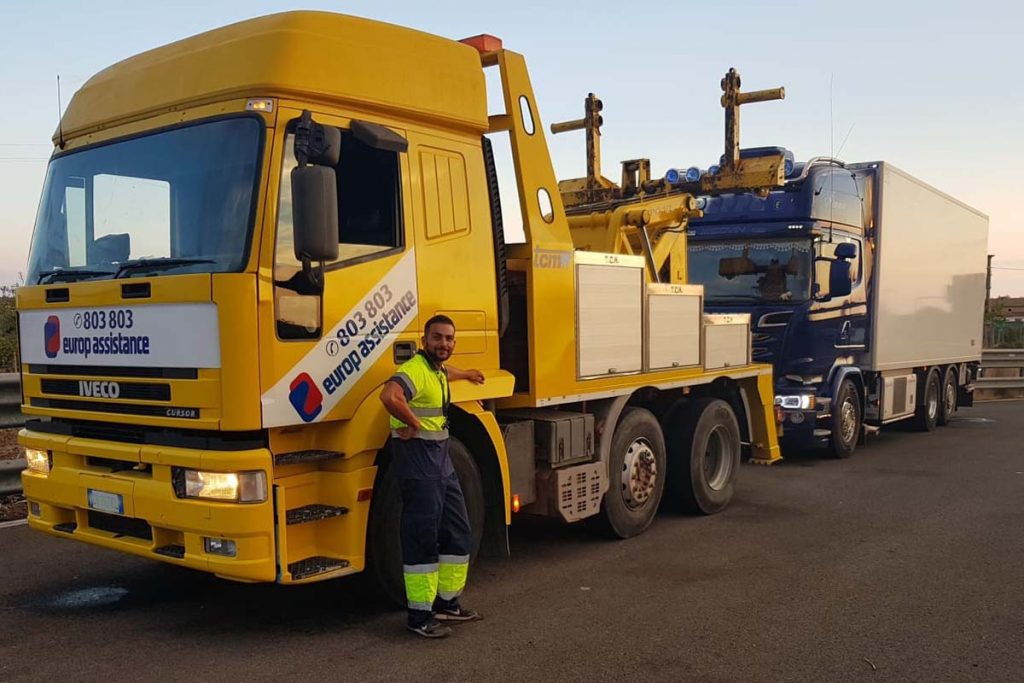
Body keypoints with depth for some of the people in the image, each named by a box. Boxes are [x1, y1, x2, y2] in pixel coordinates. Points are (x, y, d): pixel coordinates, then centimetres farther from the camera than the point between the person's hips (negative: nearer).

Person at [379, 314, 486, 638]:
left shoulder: (438, 371, 17)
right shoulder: (415, 370, -15)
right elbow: (389, 395, -37)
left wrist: (465, 374, 58)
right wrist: (413, 424, -24)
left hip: (441, 460, 10)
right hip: (417, 461, -10)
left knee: (458, 535, 15)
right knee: (423, 539, -6)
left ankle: (447, 602, 27)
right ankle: (420, 615, 3)